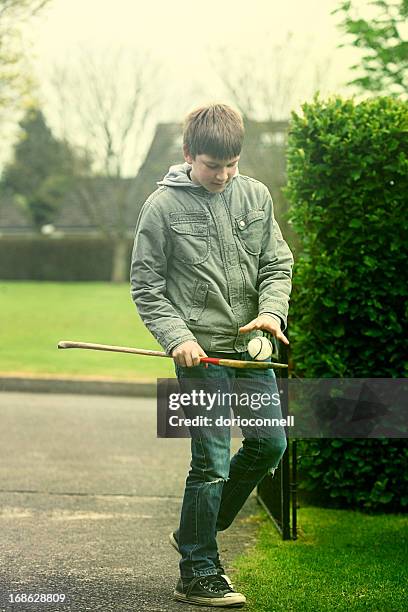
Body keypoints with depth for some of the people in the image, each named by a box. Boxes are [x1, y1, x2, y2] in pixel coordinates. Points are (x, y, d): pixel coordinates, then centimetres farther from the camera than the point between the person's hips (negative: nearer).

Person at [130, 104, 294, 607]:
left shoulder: (256, 196, 6)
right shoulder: (163, 206, -6)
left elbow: (277, 264, 9)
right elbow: (146, 286, -3)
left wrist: (271, 310, -10)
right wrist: (176, 336, -15)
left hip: (250, 345, 6)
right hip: (201, 353, -5)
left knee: (269, 443, 10)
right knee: (212, 462, -6)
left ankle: (196, 533, 28)